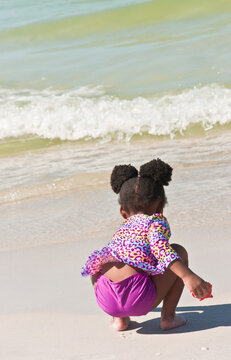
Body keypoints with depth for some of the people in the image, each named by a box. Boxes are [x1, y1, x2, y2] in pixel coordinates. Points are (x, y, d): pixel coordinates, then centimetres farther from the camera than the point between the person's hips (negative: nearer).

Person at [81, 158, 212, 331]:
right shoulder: (156, 221, 12)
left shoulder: (122, 229, 30)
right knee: (180, 252, 16)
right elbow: (160, 248, -11)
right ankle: (168, 316, 13)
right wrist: (188, 276, -22)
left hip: (107, 302, 5)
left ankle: (119, 319, 22)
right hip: (139, 301, -5)